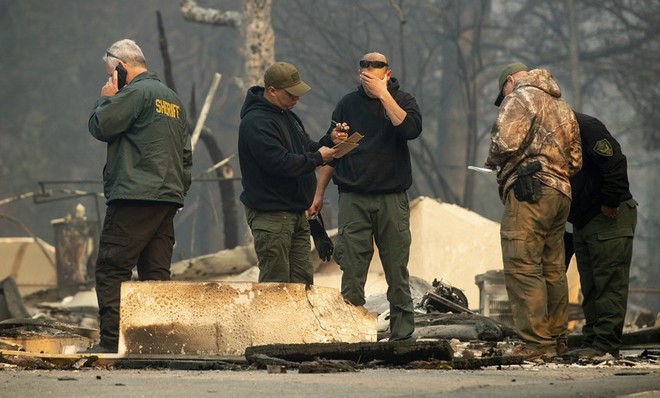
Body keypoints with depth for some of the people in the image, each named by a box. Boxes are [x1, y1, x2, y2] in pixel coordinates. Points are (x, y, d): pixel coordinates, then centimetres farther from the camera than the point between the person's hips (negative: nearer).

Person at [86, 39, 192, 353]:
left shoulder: (135, 92, -7)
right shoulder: (173, 99, 22)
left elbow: (99, 126, -9)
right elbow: (186, 155, 23)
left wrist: (106, 98, 7)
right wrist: (179, 192, 22)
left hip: (135, 197, -9)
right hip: (169, 198, 9)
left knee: (112, 269, -8)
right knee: (156, 273, 8)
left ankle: (112, 341, -15)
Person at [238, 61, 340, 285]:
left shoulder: (287, 115, 15)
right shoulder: (256, 123, -17)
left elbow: (307, 149, 21)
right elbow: (280, 163, -26)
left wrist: (329, 141, 1)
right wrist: (318, 158, -16)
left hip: (296, 212, 10)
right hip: (270, 214, -10)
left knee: (303, 279, 9)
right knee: (275, 283, -8)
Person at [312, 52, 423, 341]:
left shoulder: (403, 101, 4)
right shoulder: (349, 104, 10)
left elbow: (411, 128, -18)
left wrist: (383, 94, -18)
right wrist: (319, 193, 13)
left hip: (392, 199, -1)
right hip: (354, 198, 1)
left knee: (397, 270, 1)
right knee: (351, 270, -5)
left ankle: (402, 333, 7)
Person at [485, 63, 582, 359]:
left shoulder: (520, 97, -1)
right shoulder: (562, 106, 26)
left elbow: (506, 142, -14)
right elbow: (575, 160, 25)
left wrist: (492, 162, 5)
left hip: (529, 193, -9)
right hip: (561, 192, 9)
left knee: (522, 268, -11)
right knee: (552, 270, 13)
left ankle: (538, 345, -17)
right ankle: (558, 340, 16)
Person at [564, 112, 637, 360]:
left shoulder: (585, 127, -17)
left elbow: (615, 163, -23)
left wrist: (610, 203, -20)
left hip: (610, 217, -10)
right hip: (583, 223, 10)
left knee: (609, 283, -10)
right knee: (590, 287, 9)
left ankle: (606, 345, -13)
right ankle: (591, 342, 12)